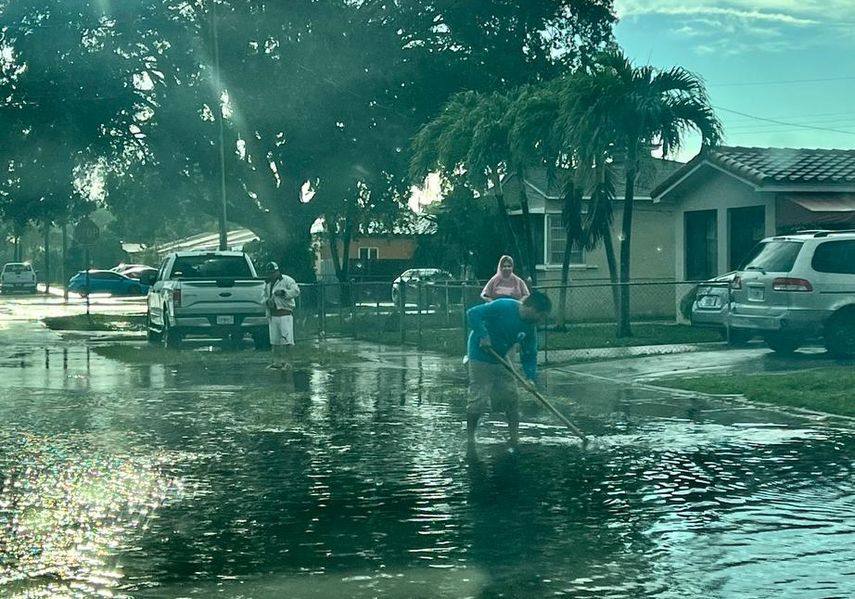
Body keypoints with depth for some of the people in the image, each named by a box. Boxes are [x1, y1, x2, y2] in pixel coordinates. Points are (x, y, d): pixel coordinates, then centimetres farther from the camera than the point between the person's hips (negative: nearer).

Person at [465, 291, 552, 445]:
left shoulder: (530, 328, -6)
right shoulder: (503, 306, -26)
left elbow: (529, 354, 0)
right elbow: (473, 313, -26)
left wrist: (531, 377, -13)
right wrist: (483, 335, -32)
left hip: (501, 358, 7)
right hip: (480, 357, -7)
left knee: (511, 397, 6)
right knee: (479, 399, -7)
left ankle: (515, 438, 16)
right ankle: (470, 437, 11)